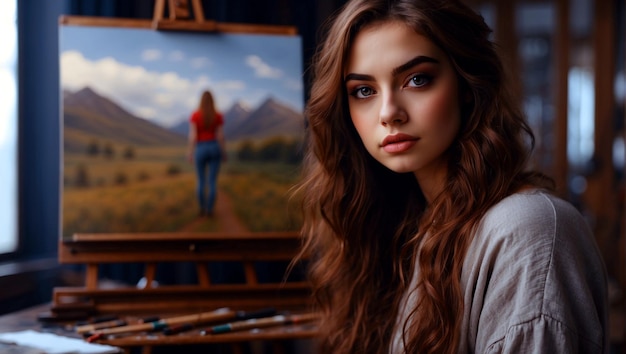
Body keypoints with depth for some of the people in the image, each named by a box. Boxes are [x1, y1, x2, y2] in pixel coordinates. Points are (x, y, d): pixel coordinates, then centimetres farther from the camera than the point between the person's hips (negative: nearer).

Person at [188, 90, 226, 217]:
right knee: (212, 181, 3)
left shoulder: (195, 115, -6)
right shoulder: (218, 116, -3)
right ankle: (210, 210, 0)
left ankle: (202, 209, 13)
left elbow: (192, 135, -11)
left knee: (201, 181, 13)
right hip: (214, 148, 1)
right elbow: (220, 136, -5)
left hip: (201, 149, 0)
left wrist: (190, 153, -7)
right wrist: (224, 153, 4)